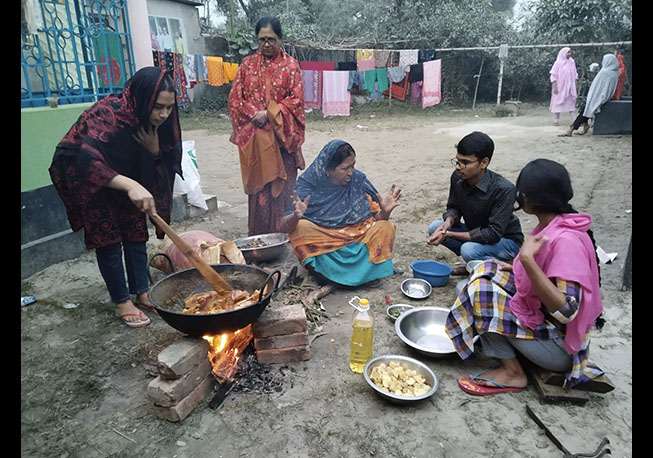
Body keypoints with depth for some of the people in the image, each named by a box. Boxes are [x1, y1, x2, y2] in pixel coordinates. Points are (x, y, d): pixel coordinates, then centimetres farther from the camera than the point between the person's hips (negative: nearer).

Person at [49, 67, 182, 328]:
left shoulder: (158, 122, -17)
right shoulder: (108, 115, -35)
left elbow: (166, 163, -6)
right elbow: (86, 158, -46)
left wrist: (155, 150, -29)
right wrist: (130, 185, -58)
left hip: (129, 176, 6)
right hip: (91, 180, -5)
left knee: (135, 233, 4)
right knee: (108, 239, -5)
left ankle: (141, 293, 15)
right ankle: (122, 302, 6)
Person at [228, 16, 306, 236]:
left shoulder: (291, 65, 5)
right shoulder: (248, 64, 10)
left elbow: (296, 99, -3)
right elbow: (235, 97, 7)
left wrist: (269, 114, -13)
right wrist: (253, 114, -9)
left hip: (281, 136, -1)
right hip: (254, 137, 1)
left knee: (282, 184, -1)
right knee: (258, 184, 1)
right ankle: (258, 235, 10)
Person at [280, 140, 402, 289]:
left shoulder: (358, 179, -3)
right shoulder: (309, 186, -11)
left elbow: (378, 218, 1)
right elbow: (284, 226, -15)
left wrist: (385, 211, -23)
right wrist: (295, 216, -37)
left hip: (358, 240, 2)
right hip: (323, 243, -2)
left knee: (385, 228, -20)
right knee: (300, 228, -25)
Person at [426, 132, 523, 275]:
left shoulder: (504, 189, -30)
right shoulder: (458, 177, -13)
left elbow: (493, 234, -31)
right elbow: (453, 207, 2)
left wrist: (449, 234, -33)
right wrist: (449, 222, -23)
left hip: (506, 240, -6)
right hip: (475, 233, 6)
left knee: (468, 250, -34)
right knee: (435, 227, -12)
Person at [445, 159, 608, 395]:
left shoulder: (566, 240, -27)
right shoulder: (551, 227, 0)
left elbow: (565, 310, -33)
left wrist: (527, 259, -36)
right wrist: (520, 268, 2)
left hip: (559, 346, -9)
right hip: (541, 317, 9)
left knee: (483, 290, -19)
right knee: (487, 273, 3)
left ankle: (512, 373, -6)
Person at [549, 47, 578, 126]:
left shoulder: (572, 62, 8)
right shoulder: (558, 63, -6)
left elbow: (575, 74, 13)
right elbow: (553, 75, -8)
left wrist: (575, 85, 9)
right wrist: (554, 87, -16)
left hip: (570, 87, 4)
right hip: (560, 87, -4)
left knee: (571, 102, 3)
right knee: (558, 103, 1)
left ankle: (574, 120, 1)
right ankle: (556, 121, 7)